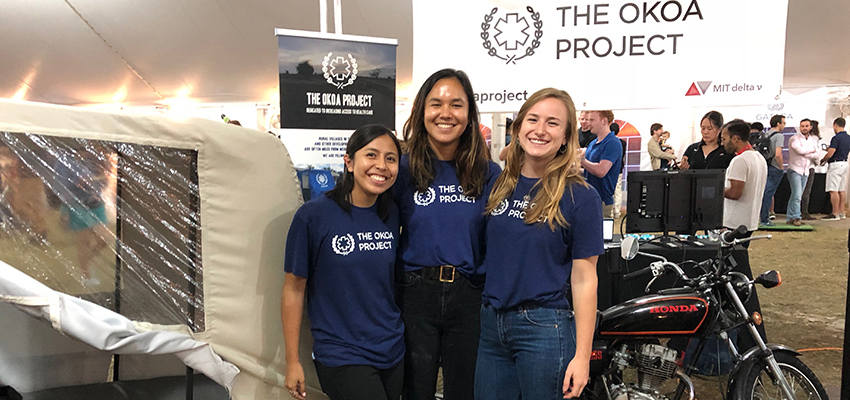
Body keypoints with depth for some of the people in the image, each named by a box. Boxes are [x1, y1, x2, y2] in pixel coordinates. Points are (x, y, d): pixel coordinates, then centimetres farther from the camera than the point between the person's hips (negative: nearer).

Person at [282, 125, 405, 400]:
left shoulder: (392, 214, 1)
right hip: (341, 355, -5)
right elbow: (293, 288, -8)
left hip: (393, 352, 5)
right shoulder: (313, 215, -13)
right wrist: (292, 362, -6)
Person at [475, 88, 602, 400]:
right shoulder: (499, 185, 5)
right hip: (491, 324, 5)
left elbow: (583, 279, -9)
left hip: (544, 327, -4)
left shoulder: (580, 196, -8)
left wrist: (582, 356, -10)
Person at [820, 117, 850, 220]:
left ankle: (835, 214, -8)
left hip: (835, 164, -9)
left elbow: (830, 154, -20)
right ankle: (841, 212, 16)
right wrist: (829, 148, 26)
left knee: (833, 190, -8)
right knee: (841, 190, 12)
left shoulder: (836, 138, -17)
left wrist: (823, 160, -1)